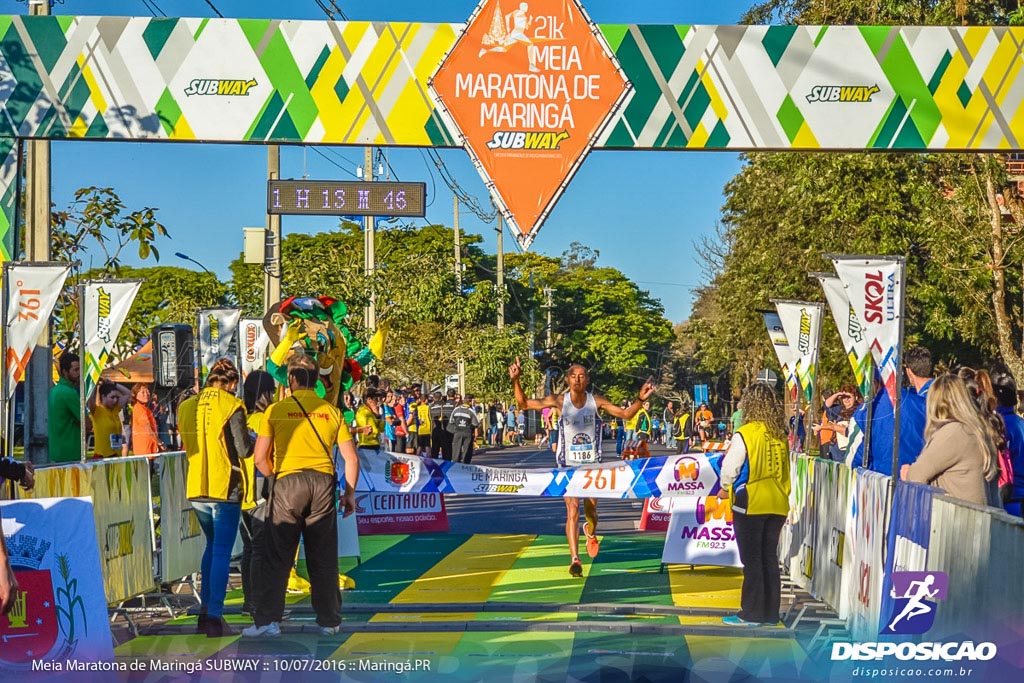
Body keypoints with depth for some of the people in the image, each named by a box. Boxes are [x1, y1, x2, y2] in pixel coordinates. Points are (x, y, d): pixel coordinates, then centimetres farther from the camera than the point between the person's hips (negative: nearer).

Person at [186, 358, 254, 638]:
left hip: (196, 488, 6)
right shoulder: (231, 406, -11)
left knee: (212, 546, 23)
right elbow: (244, 450, -14)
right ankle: (215, 617, -7)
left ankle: (205, 611, 23)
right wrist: (253, 440, 7)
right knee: (222, 552, -2)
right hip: (225, 488, -6)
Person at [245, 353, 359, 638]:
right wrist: (350, 493, 15)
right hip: (323, 484, 2)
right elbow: (351, 459, 5)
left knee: (277, 557, 2)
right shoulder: (332, 412, 8)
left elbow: (260, 458, 0)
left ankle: (268, 620, -3)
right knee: (324, 558, 9)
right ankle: (329, 621, 14)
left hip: (288, 483, -2)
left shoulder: (277, 410, 2)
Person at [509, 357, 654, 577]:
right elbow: (524, 404, -10)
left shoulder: (596, 401, -5)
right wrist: (516, 381, -24)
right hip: (568, 464, -2)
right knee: (572, 509, -14)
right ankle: (575, 559, -16)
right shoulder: (560, 400, -7)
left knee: (591, 509, 10)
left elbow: (625, 414, -1)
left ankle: (591, 532, 47)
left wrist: (640, 399, -18)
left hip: (592, 464, 2)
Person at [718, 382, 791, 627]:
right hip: (778, 503, 5)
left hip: (751, 503, -5)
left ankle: (752, 613, 4)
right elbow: (784, 468, 10)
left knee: (752, 559, 2)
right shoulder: (781, 435, 2)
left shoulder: (745, 434, -13)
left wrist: (725, 487, 14)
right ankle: (771, 612, 16)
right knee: (769, 558, 12)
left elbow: (730, 467, -8)